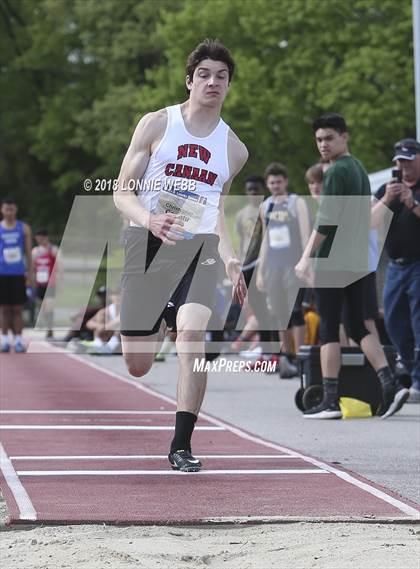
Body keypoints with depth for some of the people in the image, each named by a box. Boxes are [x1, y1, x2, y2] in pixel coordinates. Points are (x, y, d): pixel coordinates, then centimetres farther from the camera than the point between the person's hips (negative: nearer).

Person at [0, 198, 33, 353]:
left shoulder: (24, 228, 6)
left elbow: (28, 253, 8)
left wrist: (30, 274, 2)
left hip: (18, 274, 0)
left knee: (17, 308, 1)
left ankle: (18, 340, 3)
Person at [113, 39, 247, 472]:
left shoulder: (234, 150, 12)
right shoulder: (157, 124, 3)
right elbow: (122, 192, 1)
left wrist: (229, 260, 14)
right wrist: (150, 221, -20)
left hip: (199, 247, 1)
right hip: (148, 242, -1)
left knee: (192, 332, -26)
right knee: (137, 366, 0)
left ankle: (182, 445, -19)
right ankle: (160, 318, 40)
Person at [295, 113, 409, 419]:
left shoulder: (337, 171, -11)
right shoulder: (360, 169, 17)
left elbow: (325, 220, -17)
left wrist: (306, 257, -16)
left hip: (332, 262, -8)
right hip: (358, 261, 8)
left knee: (329, 329, -3)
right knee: (359, 327, 10)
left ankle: (330, 401, -3)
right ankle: (390, 385, -4)